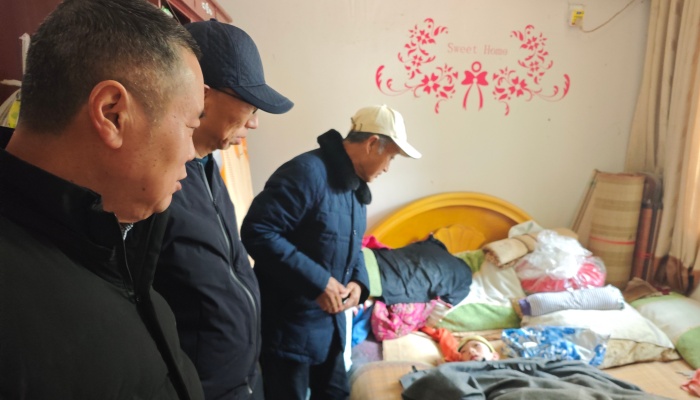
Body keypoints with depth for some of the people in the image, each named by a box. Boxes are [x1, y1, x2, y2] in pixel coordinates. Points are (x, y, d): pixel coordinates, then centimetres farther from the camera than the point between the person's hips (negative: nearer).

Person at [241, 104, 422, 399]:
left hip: (330, 319, 9)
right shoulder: (307, 172, -23)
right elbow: (256, 232, -29)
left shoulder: (356, 186, 9)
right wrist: (316, 281, -27)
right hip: (288, 324, -9)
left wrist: (359, 281, -2)